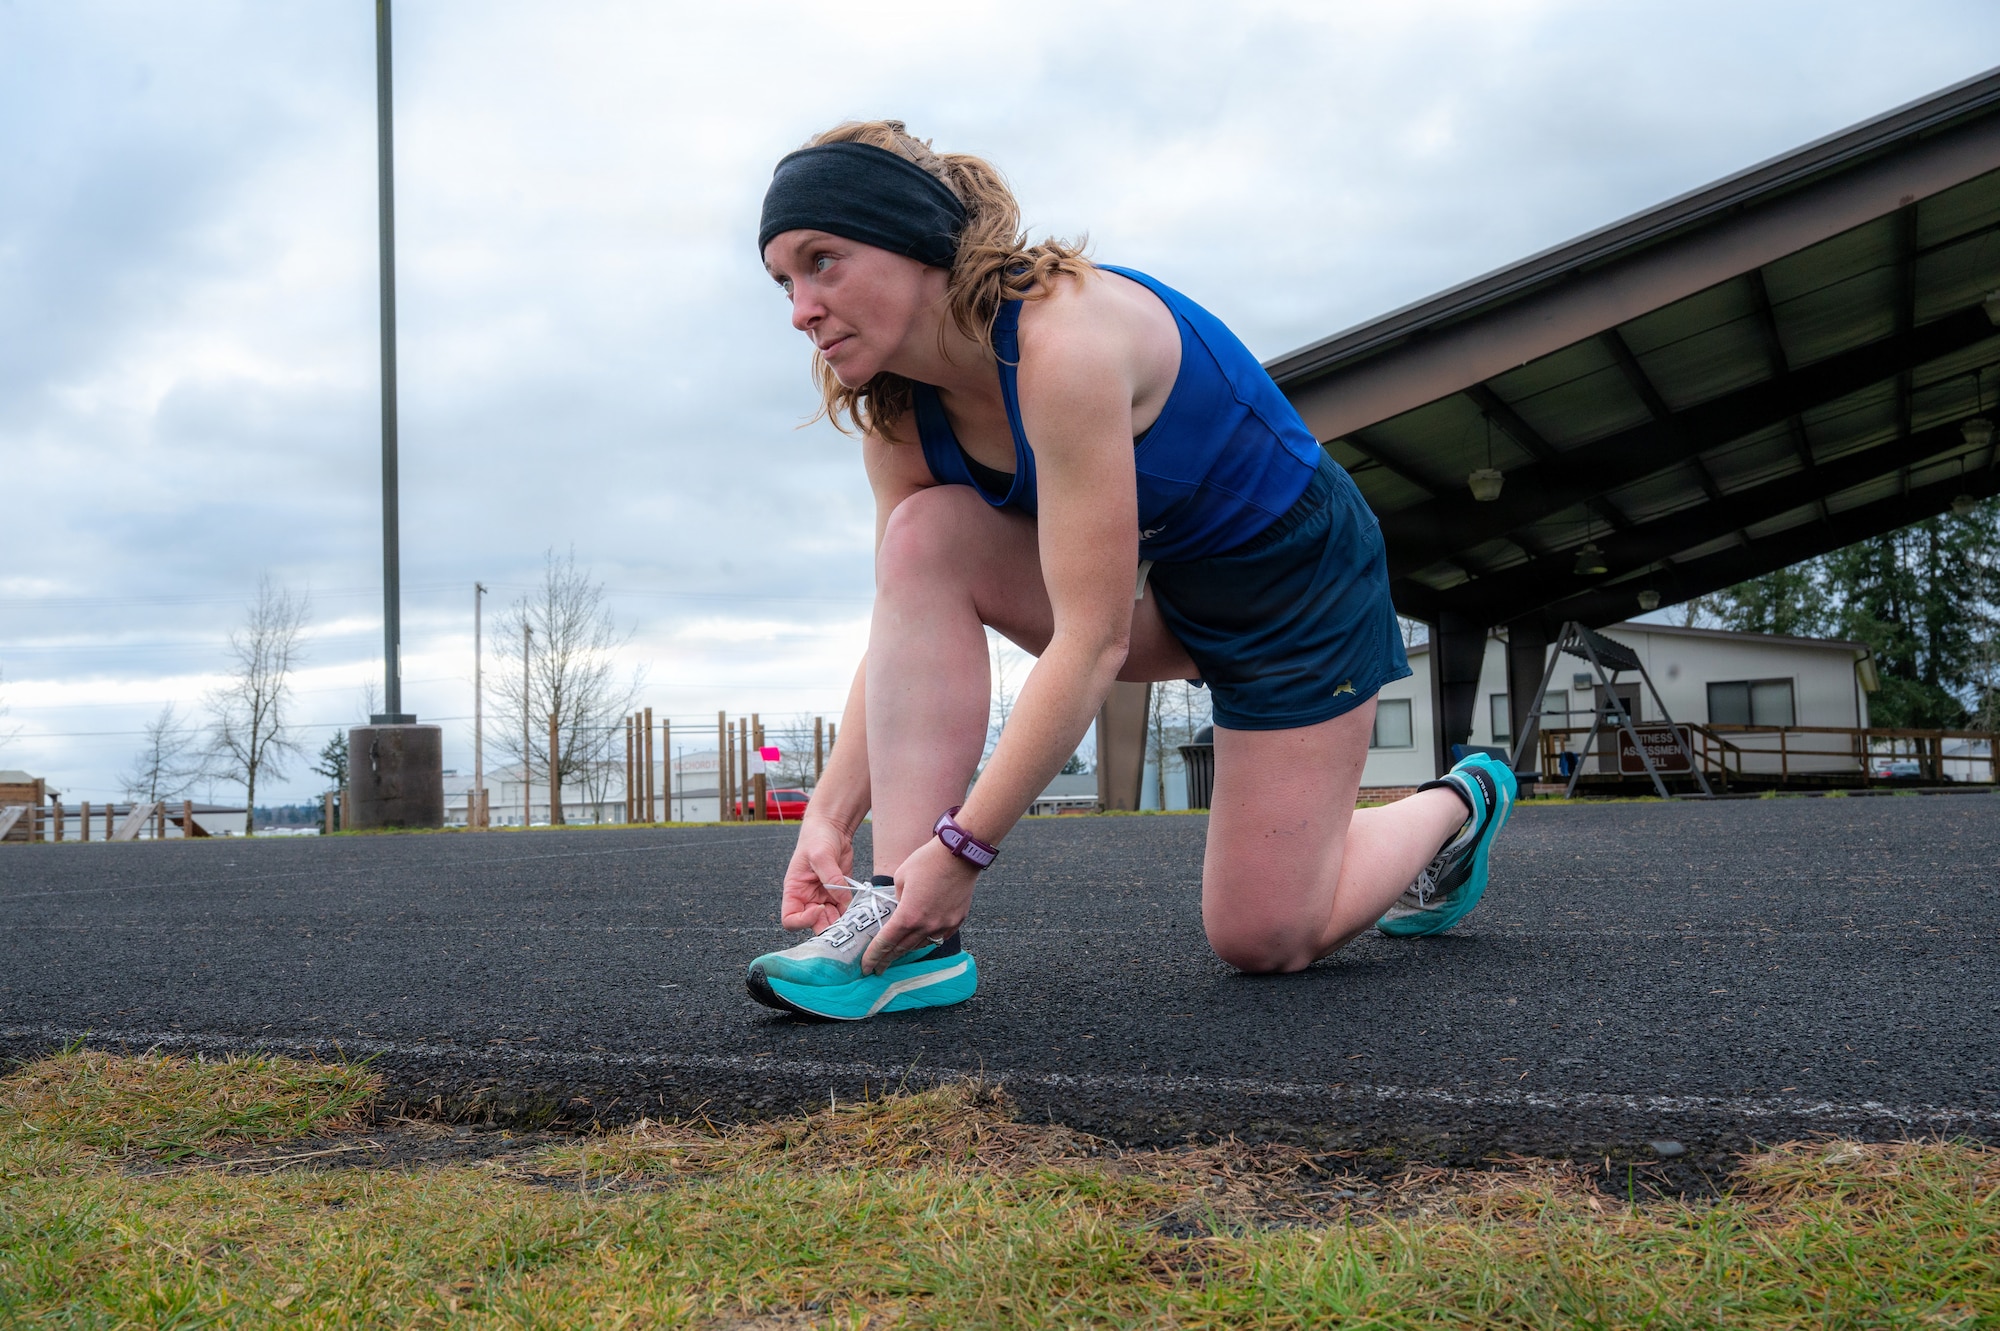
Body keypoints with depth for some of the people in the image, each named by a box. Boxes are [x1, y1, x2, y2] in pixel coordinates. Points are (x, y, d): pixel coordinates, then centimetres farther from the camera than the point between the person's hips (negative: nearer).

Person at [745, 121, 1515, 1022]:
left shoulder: (1065, 337, -34)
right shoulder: (897, 410, -9)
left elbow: (1092, 641, -35)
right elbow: (906, 619, -8)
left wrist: (963, 846, -35)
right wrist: (832, 810, -20)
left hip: (1296, 575, -7)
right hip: (1157, 582, 7)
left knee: (1261, 940, -2)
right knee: (924, 534, -20)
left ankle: (1457, 804, 28)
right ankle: (912, 934, -20)